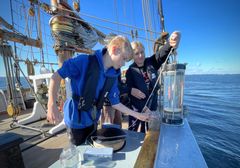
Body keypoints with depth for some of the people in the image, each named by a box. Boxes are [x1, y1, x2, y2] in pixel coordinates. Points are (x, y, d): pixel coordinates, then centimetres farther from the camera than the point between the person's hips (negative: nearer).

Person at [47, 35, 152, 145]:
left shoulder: (113, 77, -4)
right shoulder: (85, 61, -21)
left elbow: (115, 103, 0)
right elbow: (57, 76, -16)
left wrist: (138, 115, 0)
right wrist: (52, 105, -26)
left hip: (92, 121, 6)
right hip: (76, 120, -5)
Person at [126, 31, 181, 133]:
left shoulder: (152, 63, -5)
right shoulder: (131, 71, -11)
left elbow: (162, 53, -22)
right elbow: (128, 88, -10)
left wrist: (171, 44, -41)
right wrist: (131, 91, -32)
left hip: (152, 106, 3)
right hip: (136, 108, -2)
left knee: (145, 133, 23)